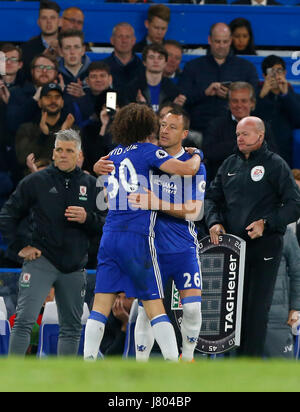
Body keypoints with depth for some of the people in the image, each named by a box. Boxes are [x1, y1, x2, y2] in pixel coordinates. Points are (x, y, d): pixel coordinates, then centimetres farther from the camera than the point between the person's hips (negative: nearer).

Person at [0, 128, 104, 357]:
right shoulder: (36, 181, 1)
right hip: (41, 260, -3)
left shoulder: (91, 185, 7)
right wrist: (20, 246, -4)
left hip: (74, 267, 3)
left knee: (72, 328, 9)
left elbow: (105, 225, 8)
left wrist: (87, 219, -12)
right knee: (24, 320, -15)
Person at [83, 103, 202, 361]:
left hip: (109, 236, 5)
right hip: (138, 237, -5)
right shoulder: (147, 151, -1)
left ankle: (88, 362, -5)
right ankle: (173, 362, -7)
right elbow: (187, 169, -10)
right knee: (155, 307, -3)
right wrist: (197, 156, 11)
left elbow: (98, 167, 37)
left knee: (101, 307, 2)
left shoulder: (115, 154, 15)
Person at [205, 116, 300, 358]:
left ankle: (251, 360, -7)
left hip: (265, 245, -5)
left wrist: (266, 223, -17)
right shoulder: (230, 164, 15)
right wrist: (214, 221, 0)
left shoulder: (275, 165, -2)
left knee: (257, 306, -7)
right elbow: (213, 197, 20)